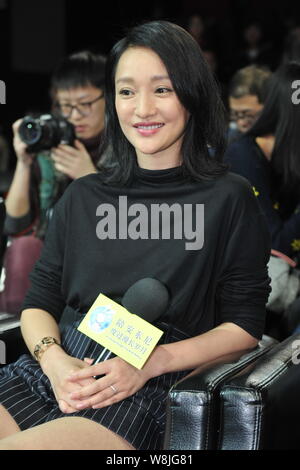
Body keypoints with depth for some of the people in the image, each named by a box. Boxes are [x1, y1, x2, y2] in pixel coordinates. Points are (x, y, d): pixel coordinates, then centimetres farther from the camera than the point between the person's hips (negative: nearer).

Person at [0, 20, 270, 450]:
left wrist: (149, 363, -12)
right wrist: (55, 361, -9)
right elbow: (38, 304, 14)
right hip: (60, 371, 5)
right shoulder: (81, 197, 17)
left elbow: (245, 326, 2)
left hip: (152, 387, -4)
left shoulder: (228, 199, 5)